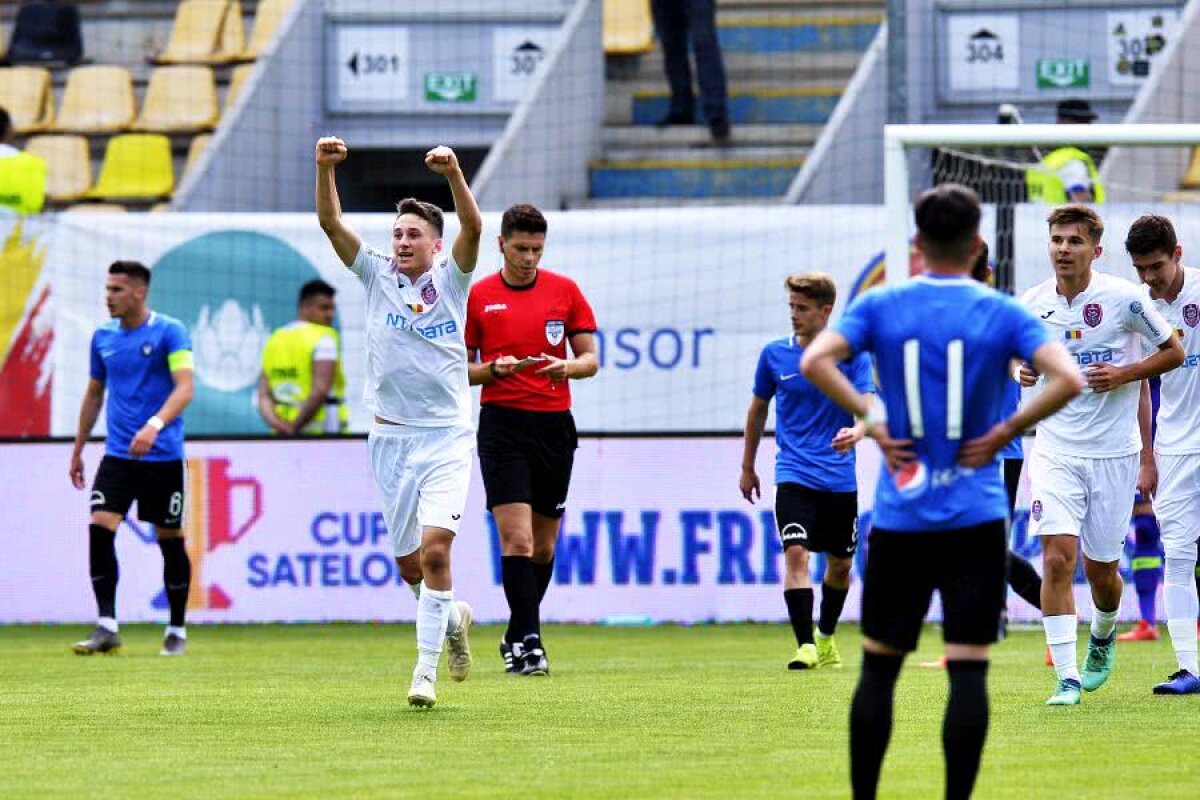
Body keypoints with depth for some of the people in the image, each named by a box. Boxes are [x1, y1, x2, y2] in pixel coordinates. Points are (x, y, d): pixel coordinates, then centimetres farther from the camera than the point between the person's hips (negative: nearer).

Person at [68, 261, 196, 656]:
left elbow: (184, 387, -17)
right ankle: (107, 627, -11)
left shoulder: (169, 332, -7)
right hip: (118, 454, 4)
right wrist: (78, 449, 21)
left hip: (163, 456, -4)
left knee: (170, 540, 4)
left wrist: (155, 425, -33)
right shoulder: (103, 337, 9)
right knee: (100, 529, -13)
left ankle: (177, 631, 17)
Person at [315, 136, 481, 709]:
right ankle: (452, 618, 38)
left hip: (446, 436, -3)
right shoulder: (377, 276, 5)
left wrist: (454, 175, -33)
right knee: (408, 563, 8)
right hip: (391, 438, 3)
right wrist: (325, 168, -21)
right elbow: (330, 223, -6)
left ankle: (425, 671, -14)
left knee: (435, 548, -17)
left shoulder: (451, 280, 1)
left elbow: (472, 228, -17)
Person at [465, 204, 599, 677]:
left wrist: (568, 367, -15)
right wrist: (492, 369, -15)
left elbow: (590, 360, 7)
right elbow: (460, 369, 6)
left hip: (554, 424, 3)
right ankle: (527, 640, -16)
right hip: (502, 423, -3)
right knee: (517, 539, -15)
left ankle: (517, 638, 24)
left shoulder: (565, 291, 6)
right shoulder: (478, 297, 2)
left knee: (544, 544, 9)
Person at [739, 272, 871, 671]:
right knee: (796, 552, -19)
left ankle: (827, 638, 35)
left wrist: (856, 432, -36)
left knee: (840, 563, 12)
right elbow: (759, 408, 15)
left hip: (840, 477, 0)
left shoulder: (851, 354, -4)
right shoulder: (775, 354, 2)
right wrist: (747, 467, 19)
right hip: (795, 474, 0)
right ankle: (805, 645, -20)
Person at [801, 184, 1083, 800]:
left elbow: (815, 361, -14)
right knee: (968, 672, -1)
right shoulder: (1001, 314, -2)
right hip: (976, 519, -1)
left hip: (899, 518, 1)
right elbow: (1067, 380, -15)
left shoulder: (879, 306, 1)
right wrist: (1006, 431, -5)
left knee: (879, 668, 10)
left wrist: (870, 419, -5)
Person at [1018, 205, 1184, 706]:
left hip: (1114, 453, -1)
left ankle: (1103, 636, 42)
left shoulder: (1123, 298, -8)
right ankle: (1067, 677, -12)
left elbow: (1173, 352, 2)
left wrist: (1123, 374, -13)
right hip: (1055, 451, 1)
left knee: (1100, 569, 8)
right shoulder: (1033, 304, 1)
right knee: (1057, 559, -15)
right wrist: (1023, 371, -3)